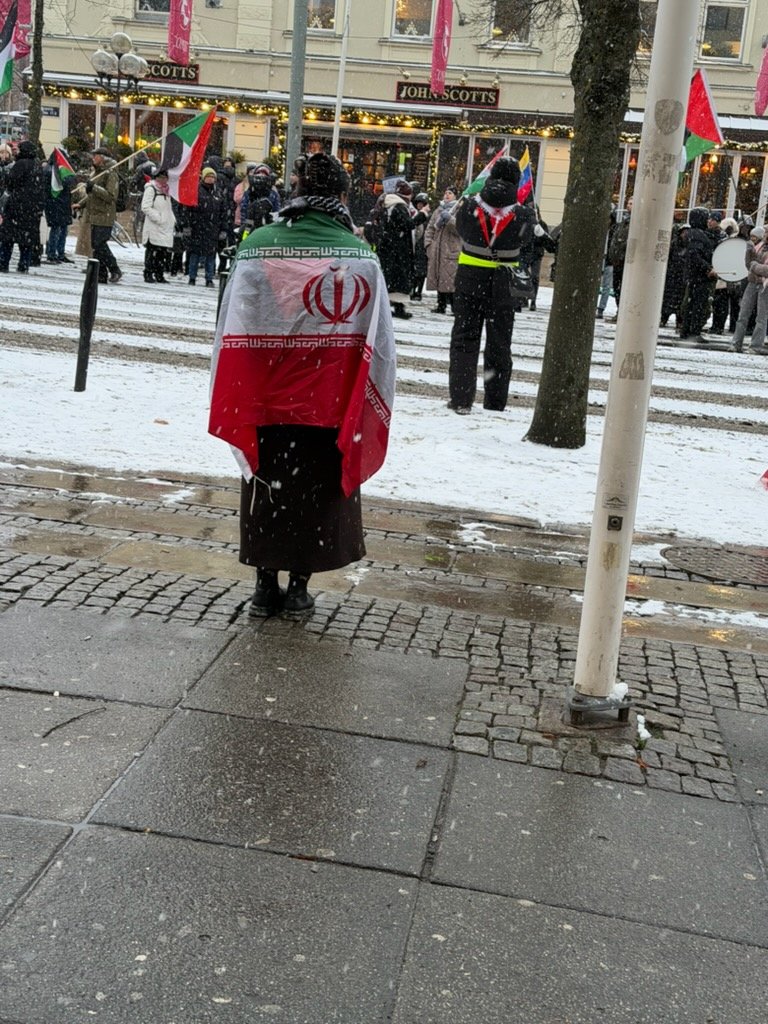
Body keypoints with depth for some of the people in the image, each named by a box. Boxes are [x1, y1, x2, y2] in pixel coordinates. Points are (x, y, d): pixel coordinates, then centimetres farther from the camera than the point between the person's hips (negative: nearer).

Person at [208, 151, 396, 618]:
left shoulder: (259, 245, -8)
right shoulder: (361, 256, -8)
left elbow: (235, 333, -5)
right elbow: (377, 343, -5)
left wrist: (235, 405, 3)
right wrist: (364, 415, 4)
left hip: (267, 401, 0)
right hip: (330, 405, 0)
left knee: (267, 487, 14)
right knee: (317, 491, 13)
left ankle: (266, 585, 22)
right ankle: (299, 587, 21)